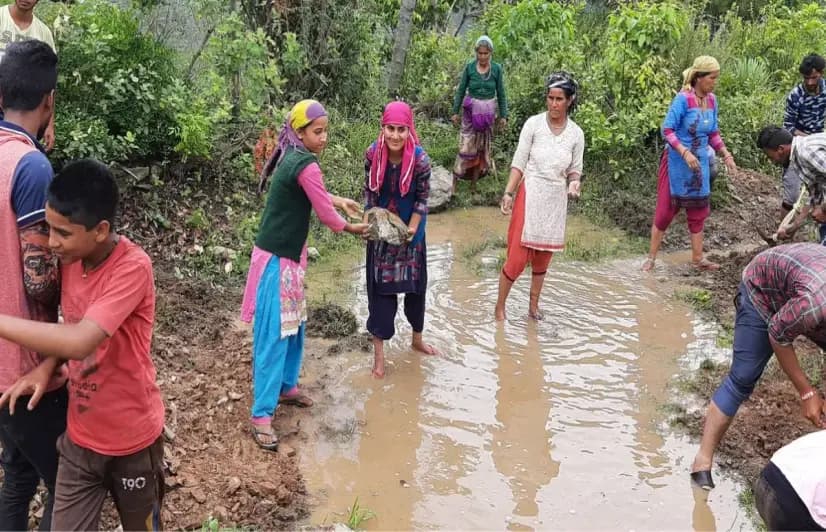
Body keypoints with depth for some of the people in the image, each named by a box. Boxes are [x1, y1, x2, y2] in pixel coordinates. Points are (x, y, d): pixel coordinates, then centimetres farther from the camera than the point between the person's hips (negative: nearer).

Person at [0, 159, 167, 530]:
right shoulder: (70, 258, -5)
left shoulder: (133, 268, -26)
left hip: (131, 440, -5)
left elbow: (80, 341, -37)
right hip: (79, 437, 5)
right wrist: (46, 367, -9)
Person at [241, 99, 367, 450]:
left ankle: (287, 387, 37)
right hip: (277, 260, -10)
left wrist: (339, 201, 21)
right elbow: (326, 215, -13)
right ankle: (261, 416, -1)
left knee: (294, 326, 21)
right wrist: (352, 227, 4)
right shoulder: (306, 165, -21)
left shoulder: (293, 158, 8)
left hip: (288, 255, 10)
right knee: (274, 334, -6)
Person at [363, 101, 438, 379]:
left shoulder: (420, 159, -21)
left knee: (415, 284, 13)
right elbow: (369, 190, -3)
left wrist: (411, 229, -18)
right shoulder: (373, 154, -16)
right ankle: (378, 352, 10)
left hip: (410, 230, 0)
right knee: (381, 287, 2)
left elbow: (422, 198, -12)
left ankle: (417, 338, 36)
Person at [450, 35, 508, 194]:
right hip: (471, 111, -2)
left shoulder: (497, 69, -4)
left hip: (488, 112, 2)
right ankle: (454, 181, 0)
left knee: (482, 148, 10)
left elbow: (501, 94, 2)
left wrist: (503, 115, 0)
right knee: (466, 146, -6)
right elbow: (461, 90, 0)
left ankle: (474, 183, 20)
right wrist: (455, 112, -2)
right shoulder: (469, 67, -6)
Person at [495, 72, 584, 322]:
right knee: (517, 258, -5)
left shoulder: (576, 134, 1)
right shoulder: (533, 124, -7)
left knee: (543, 259, 13)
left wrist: (574, 182, -14)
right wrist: (508, 192, -13)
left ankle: (534, 305, 30)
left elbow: (575, 169, 8)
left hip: (556, 201, 3)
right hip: (530, 197, -3)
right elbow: (519, 163, -5)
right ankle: (500, 305, 13)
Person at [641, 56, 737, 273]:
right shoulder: (683, 98, -18)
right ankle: (651, 258, 12)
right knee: (666, 209, 1)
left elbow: (713, 133, 12)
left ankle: (697, 258, 25)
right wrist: (685, 153, -27)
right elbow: (667, 130, -19)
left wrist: (725, 153, 0)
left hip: (700, 163, 7)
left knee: (698, 211, 13)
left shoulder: (711, 100, 2)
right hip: (677, 162, -6)